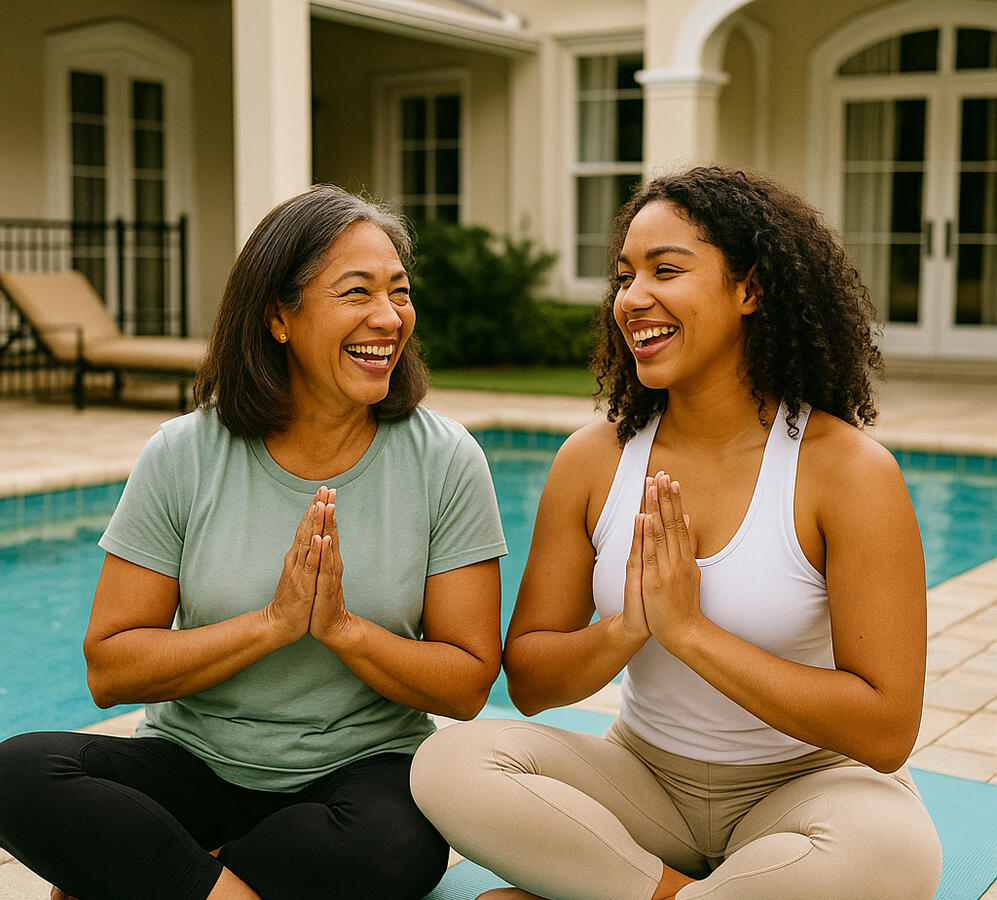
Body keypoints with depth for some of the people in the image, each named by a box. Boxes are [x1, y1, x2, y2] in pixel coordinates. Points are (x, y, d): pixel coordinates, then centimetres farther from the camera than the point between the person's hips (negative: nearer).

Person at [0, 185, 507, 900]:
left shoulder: (445, 462, -6)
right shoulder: (184, 456, -5)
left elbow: (468, 686, -5)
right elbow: (109, 669, -6)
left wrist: (341, 626, -20)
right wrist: (271, 624, -18)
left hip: (365, 768, 0)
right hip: (196, 760, 1)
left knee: (398, 842, -35)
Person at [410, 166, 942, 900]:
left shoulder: (850, 471, -15)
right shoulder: (593, 460, -3)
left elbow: (886, 732, -18)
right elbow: (527, 682, 0)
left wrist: (690, 630, -23)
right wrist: (624, 629, -21)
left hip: (807, 782, -2)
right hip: (646, 776, 3)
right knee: (450, 765, -22)